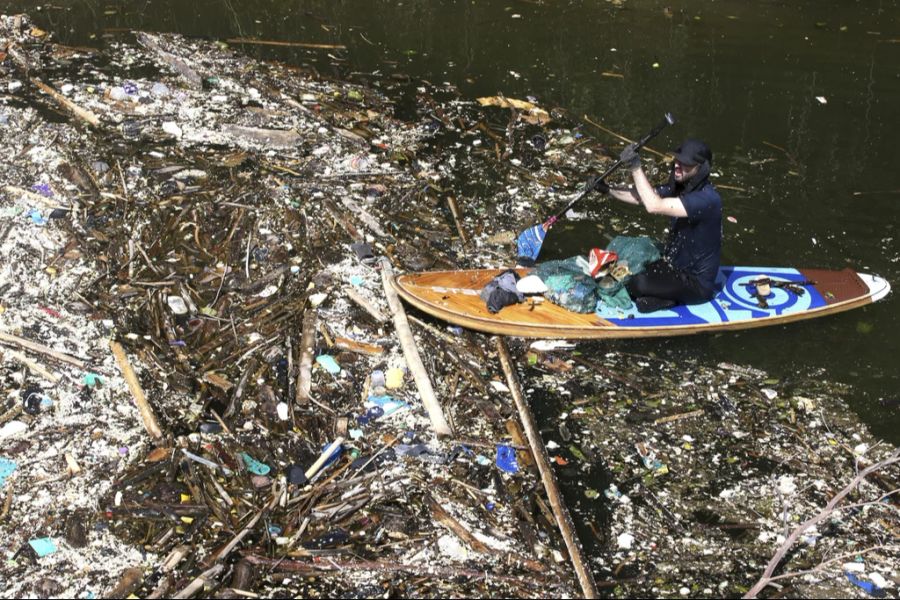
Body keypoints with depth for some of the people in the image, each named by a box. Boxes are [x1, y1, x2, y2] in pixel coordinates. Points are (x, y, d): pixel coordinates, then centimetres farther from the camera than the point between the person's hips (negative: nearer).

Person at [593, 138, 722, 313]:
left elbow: (654, 206, -35)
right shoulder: (681, 187, 0)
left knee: (637, 285, -24)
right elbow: (641, 198, 5)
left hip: (697, 283, -9)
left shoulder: (707, 198, -28)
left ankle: (665, 301, -2)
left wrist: (636, 167, -31)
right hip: (674, 265, 9)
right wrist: (607, 190, -9)